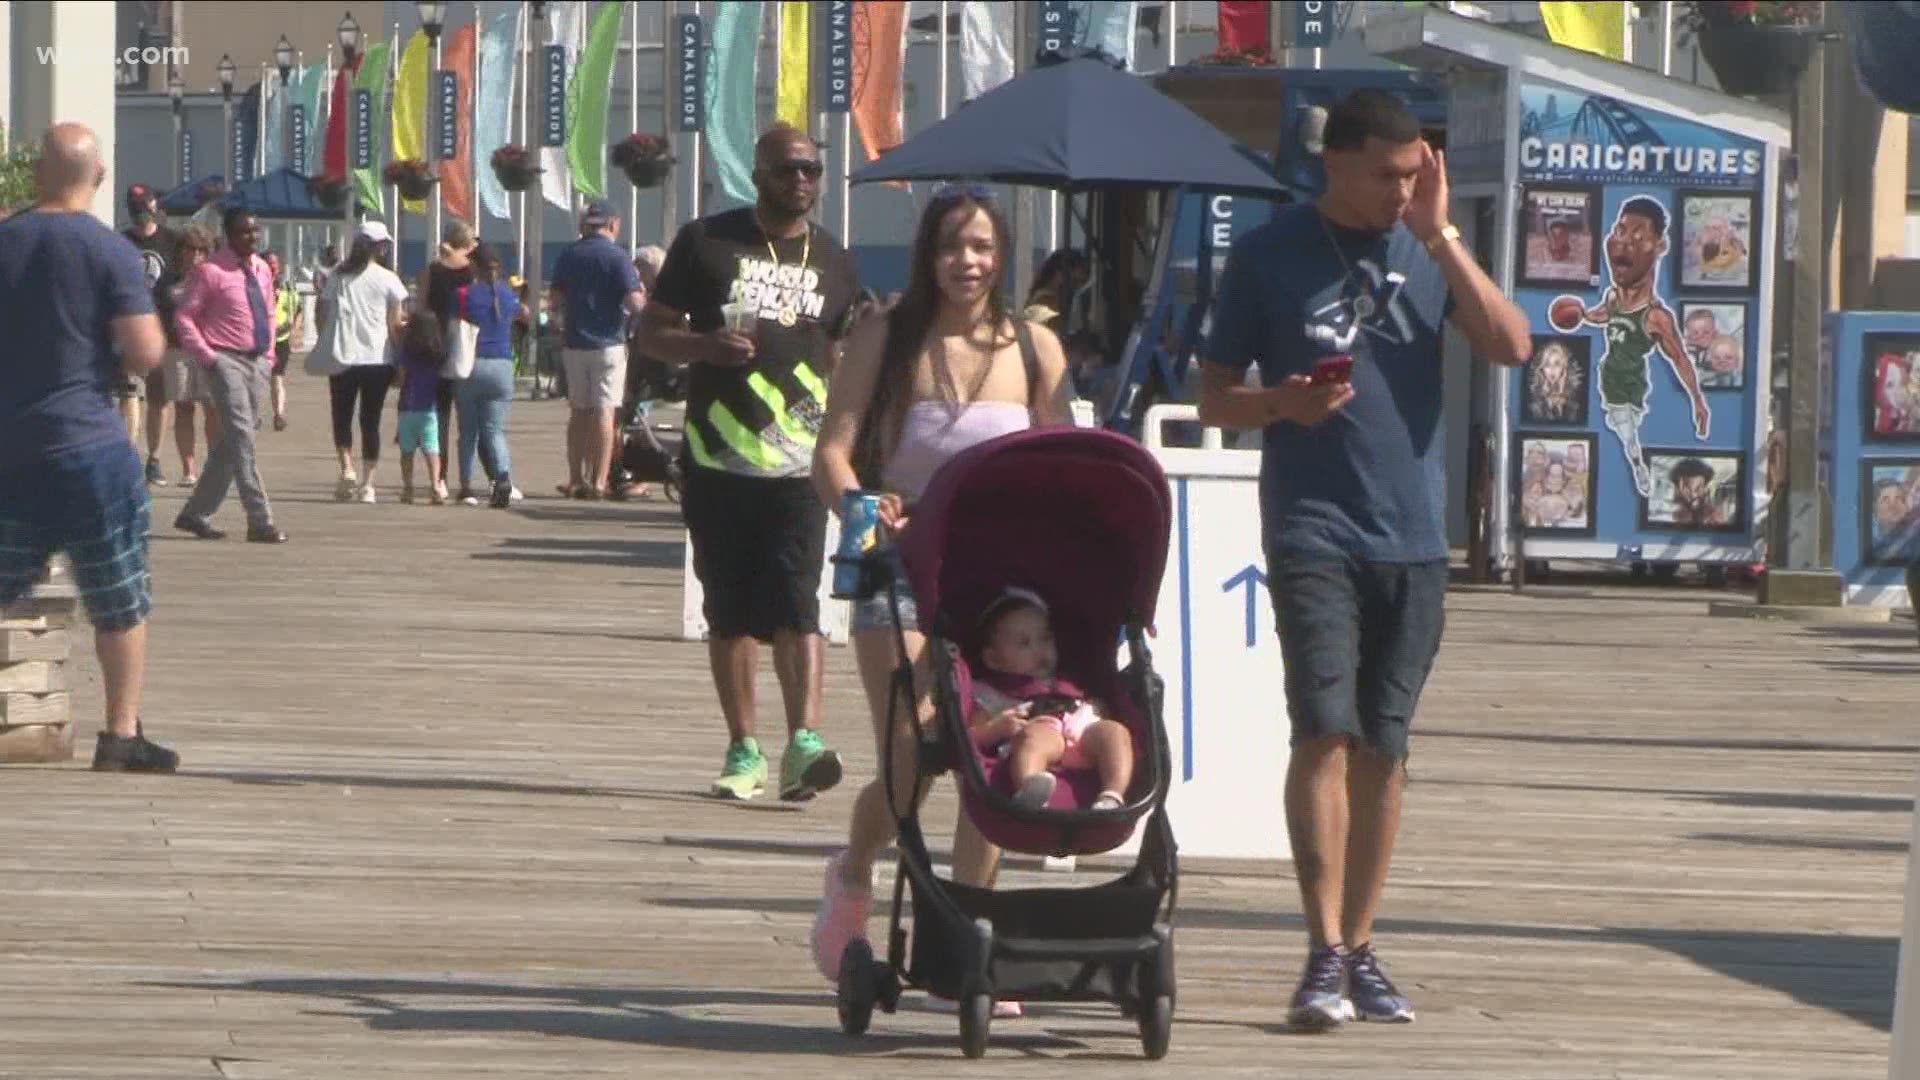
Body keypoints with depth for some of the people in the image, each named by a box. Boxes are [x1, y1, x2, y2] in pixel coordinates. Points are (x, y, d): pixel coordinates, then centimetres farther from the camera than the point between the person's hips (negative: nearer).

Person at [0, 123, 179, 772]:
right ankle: (122, 736, 7)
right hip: (86, 444, -4)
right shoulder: (110, 253, -9)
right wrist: (113, 357, 7)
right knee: (121, 602, 7)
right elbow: (146, 353, -14)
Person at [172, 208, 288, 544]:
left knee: (230, 443, 10)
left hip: (257, 363, 8)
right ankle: (260, 522, -17)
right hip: (226, 361, -8)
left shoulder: (262, 270, 13)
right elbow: (184, 316, -10)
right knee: (241, 437, -13)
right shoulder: (210, 272, -9)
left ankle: (196, 513, 20)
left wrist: (268, 353, 14)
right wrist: (206, 356, -16)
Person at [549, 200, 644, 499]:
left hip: (574, 342, 5)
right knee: (604, 412, -3)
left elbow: (556, 300, 8)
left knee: (579, 411, 12)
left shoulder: (568, 255, 6)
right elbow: (635, 302, -15)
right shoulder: (615, 256, -9)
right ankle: (599, 482, -6)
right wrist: (642, 297, 7)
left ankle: (576, 479, 13)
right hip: (607, 342, -5)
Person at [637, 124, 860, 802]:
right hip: (718, 459, 0)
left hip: (798, 465, 0)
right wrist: (706, 346, -15)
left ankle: (804, 740, -24)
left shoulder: (833, 262, 13)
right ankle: (744, 749, 13)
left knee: (795, 602, -15)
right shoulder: (708, 242, 4)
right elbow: (652, 332, 6)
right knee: (730, 611, 5)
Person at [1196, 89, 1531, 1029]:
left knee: (1384, 747, 7)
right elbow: (1214, 397, 6)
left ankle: (1360, 949, 16)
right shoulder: (1270, 256, 2)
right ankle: (1325, 953, -16)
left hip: (1412, 535, 3)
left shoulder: (1428, 253, 9)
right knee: (1324, 729, -15)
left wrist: (1440, 237, -9)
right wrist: (1283, 402, -15)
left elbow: (1510, 346, -5)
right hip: (1313, 528, -3)